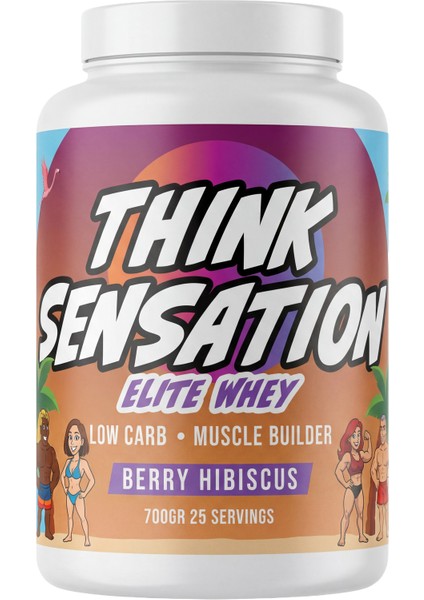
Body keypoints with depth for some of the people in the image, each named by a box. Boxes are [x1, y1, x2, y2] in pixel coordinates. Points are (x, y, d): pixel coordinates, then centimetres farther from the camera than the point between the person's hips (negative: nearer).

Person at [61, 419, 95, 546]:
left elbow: (92, 480, -17)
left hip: (78, 495, -6)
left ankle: (87, 539, -2)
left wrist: (85, 493, -13)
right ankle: (69, 535, 31)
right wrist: (65, 488, 12)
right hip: (69, 494, 6)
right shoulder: (68, 462, 0)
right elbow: (62, 476, 19)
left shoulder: (83, 463, -18)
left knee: (82, 517, -6)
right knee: (70, 516, 18)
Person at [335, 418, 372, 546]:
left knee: (360, 513, 12)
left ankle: (361, 535, 21)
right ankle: (342, 538, -6)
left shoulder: (360, 454, 3)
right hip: (351, 488, -6)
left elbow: (368, 457, 27)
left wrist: (369, 440, 20)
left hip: (359, 488, 6)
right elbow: (338, 471, -22)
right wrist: (345, 484, -14)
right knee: (346, 514, -6)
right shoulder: (347, 456, -18)